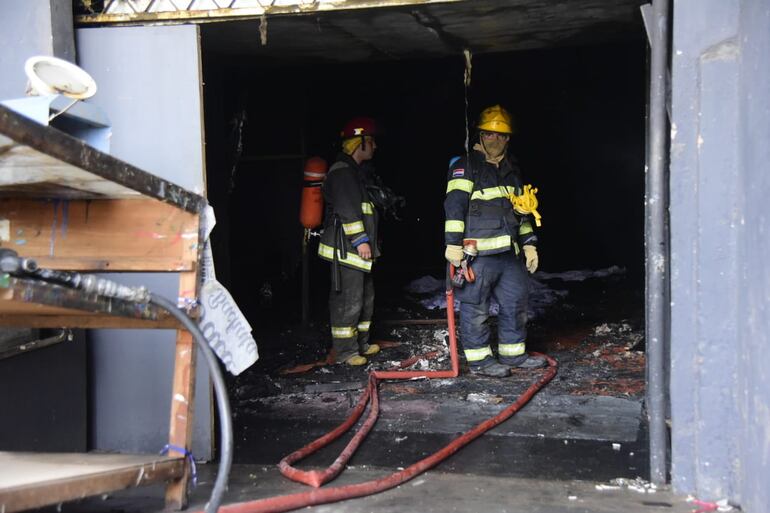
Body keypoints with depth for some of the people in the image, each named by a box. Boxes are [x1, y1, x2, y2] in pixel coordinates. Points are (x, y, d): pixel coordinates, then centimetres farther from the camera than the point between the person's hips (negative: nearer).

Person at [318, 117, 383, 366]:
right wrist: (360, 240, -24)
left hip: (360, 249, 11)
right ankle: (344, 350, -1)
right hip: (346, 249, -11)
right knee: (348, 299, -7)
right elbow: (347, 210, -22)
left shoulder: (358, 171, 20)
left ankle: (360, 343, 28)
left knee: (365, 297, 17)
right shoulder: (342, 172, -14)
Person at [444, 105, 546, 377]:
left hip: (509, 252, 7)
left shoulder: (512, 170, 18)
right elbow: (454, 204, -13)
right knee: (476, 307, -1)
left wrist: (529, 244, 17)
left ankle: (513, 353, 26)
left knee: (516, 301, 13)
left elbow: (523, 210, 23)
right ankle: (479, 359, 9)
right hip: (476, 251, -7)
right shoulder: (466, 166, -5)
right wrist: (453, 243, -20)